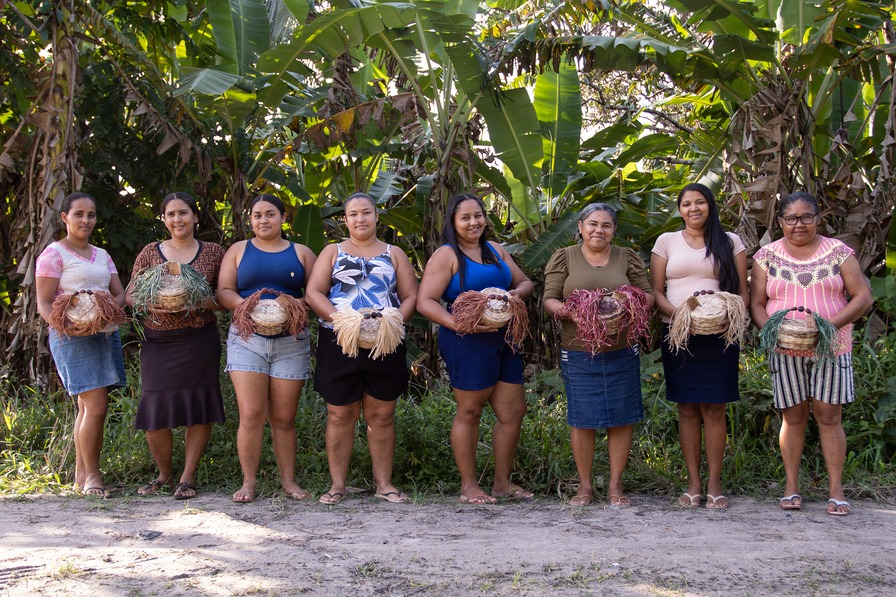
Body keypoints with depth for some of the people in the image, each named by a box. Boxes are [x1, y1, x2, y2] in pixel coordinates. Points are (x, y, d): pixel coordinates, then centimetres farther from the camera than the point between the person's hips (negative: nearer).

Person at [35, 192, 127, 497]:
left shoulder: (101, 255, 19)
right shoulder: (54, 254, 0)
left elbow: (120, 295, 14)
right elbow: (44, 304, -6)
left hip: (106, 333, 6)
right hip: (74, 338, -6)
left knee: (89, 407, 7)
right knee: (95, 406, -13)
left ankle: (81, 475, 12)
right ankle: (92, 475, -4)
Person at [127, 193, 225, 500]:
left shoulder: (213, 253, 7)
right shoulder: (150, 252, 10)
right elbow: (131, 295, 9)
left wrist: (207, 301, -13)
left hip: (199, 340, -1)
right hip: (157, 342, 1)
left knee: (198, 407, -1)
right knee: (155, 409, -1)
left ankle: (188, 477, 12)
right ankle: (164, 474, 21)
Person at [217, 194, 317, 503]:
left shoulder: (301, 253, 12)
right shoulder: (239, 250, 13)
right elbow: (223, 292, 5)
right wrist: (246, 304, -14)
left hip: (291, 343, 0)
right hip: (248, 340, 0)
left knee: (284, 418, 2)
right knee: (251, 415, -9)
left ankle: (289, 480, 10)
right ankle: (248, 482, -1)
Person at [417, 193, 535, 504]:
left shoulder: (495, 250, 16)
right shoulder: (446, 256, -5)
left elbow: (525, 282, 22)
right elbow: (425, 302, -13)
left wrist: (516, 293, -3)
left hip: (503, 341, 7)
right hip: (467, 342, -7)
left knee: (513, 411, 8)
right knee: (469, 411, 0)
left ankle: (503, 482, 21)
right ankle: (468, 486, 12)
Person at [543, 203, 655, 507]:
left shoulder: (627, 258, 9)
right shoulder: (564, 258, 5)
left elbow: (648, 295, 8)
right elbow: (549, 299, 0)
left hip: (621, 352, 2)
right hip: (578, 353, -2)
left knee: (621, 418, 4)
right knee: (582, 419, 2)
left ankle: (615, 485, 15)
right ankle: (585, 486, 14)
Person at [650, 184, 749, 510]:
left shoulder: (730, 242, 10)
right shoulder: (667, 241, 10)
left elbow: (743, 291, 9)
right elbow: (655, 291, 6)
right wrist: (677, 313, -13)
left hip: (719, 334, 0)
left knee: (714, 408, -2)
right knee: (687, 408, 2)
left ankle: (714, 483, 5)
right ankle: (693, 482, 8)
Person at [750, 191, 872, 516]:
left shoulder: (837, 252, 3)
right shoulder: (767, 256, 6)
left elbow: (863, 296, 0)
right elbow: (756, 303, 5)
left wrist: (831, 324, -15)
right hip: (785, 351, 1)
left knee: (829, 416, -1)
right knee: (793, 416, 5)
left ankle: (836, 489, 5)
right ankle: (791, 486, 13)